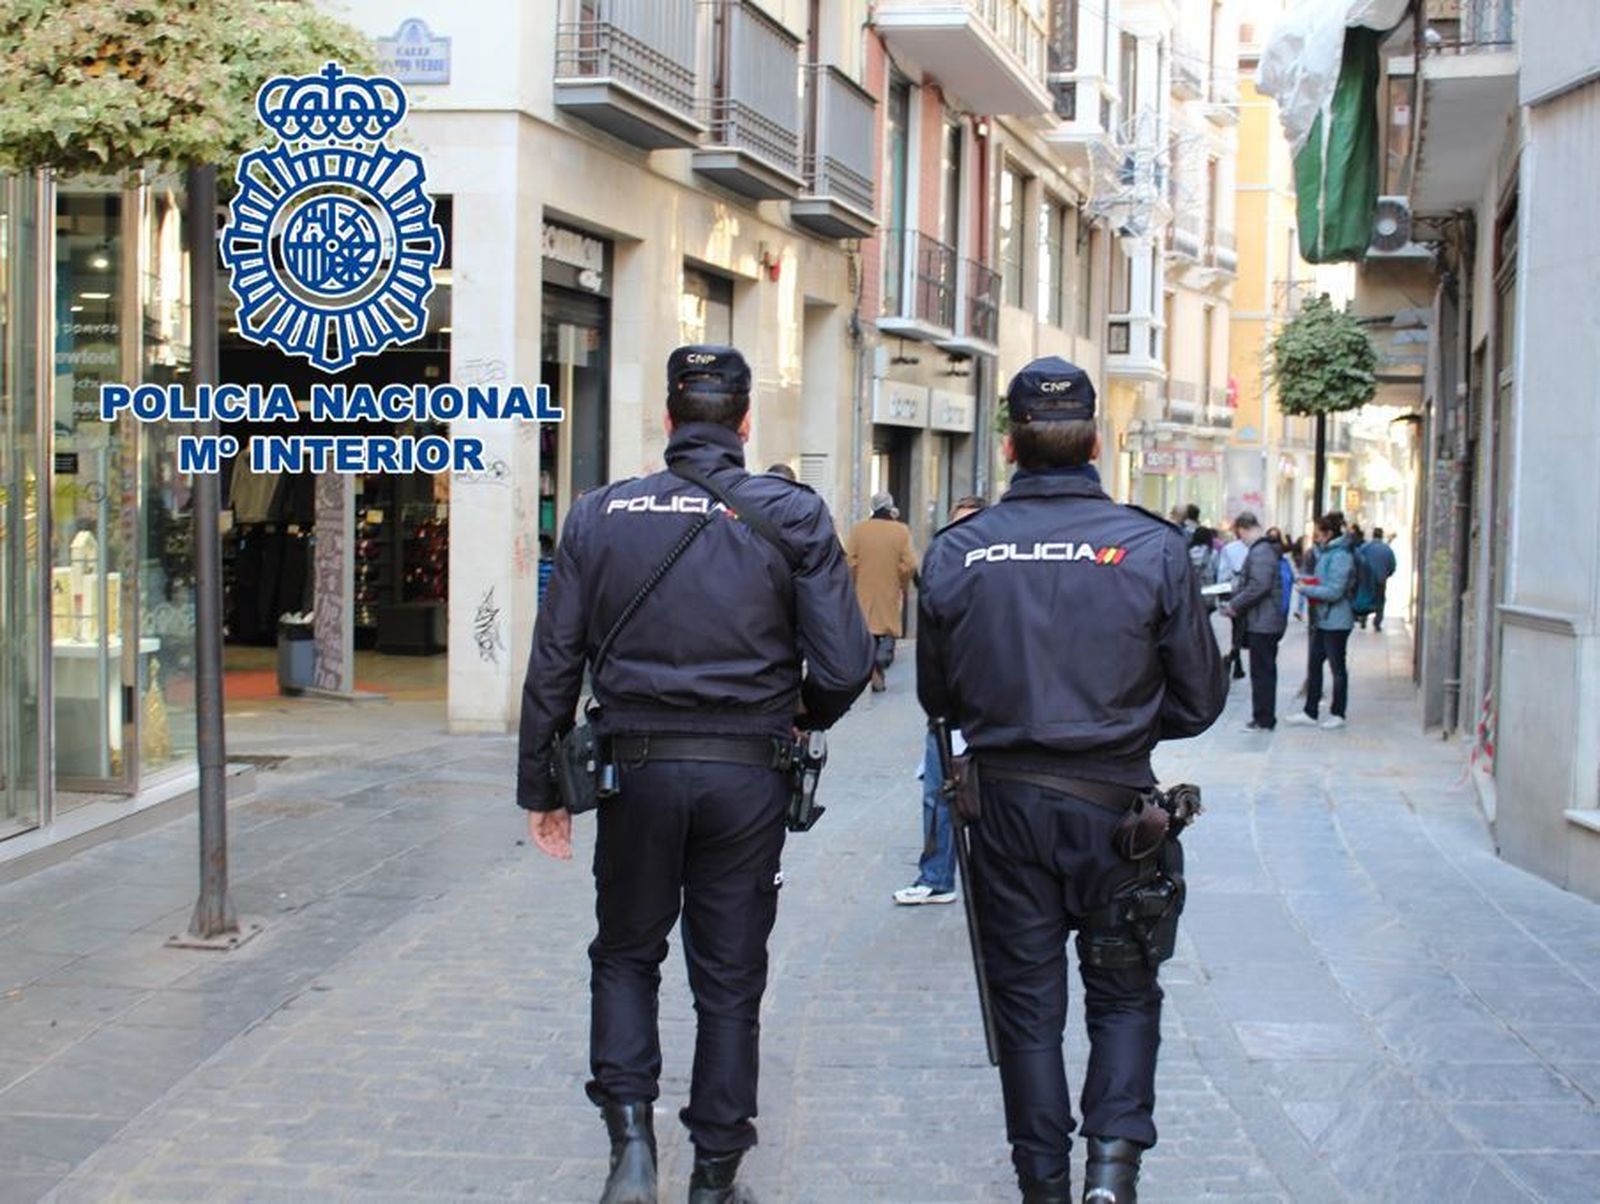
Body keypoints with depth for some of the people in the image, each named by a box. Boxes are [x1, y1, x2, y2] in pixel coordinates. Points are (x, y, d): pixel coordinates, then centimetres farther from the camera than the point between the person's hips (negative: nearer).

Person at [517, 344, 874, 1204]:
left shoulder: (601, 515, 1)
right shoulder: (792, 517, -3)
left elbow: (553, 664, 1)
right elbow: (844, 664, -7)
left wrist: (540, 787, 9)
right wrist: (802, 715, 15)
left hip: (637, 771, 0)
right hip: (746, 777, 0)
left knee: (625, 956, 18)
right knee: (729, 978, 11)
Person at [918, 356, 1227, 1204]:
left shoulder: (957, 554, -5)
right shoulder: (1154, 548, -9)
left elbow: (937, 697, 6)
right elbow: (1200, 699, -1)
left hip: (1006, 806, 1)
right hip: (1114, 805, -1)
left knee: (1027, 1002, 12)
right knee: (1124, 992, 15)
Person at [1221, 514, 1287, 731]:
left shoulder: (1260, 552, -18)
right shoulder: (1268, 549, 14)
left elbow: (1258, 587, -25)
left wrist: (1234, 605, -16)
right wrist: (1235, 602, 11)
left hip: (1261, 623, -10)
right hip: (1268, 621, 10)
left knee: (1261, 672, -3)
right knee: (1266, 671, 15)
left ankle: (1263, 719, 1)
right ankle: (1265, 717, 22)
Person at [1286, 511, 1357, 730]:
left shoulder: (1340, 557, -19)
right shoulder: (1325, 553, 11)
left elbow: (1334, 591, -23)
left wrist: (1306, 589, -14)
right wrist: (1309, 581, 4)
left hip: (1336, 622, -10)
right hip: (1322, 620, 10)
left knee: (1337, 667, 4)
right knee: (1314, 665, 12)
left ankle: (1337, 714, 16)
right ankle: (1310, 713, 18)